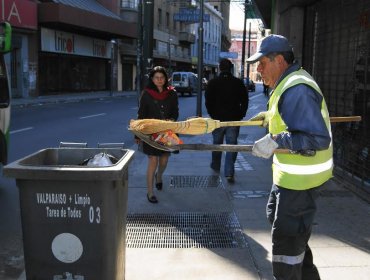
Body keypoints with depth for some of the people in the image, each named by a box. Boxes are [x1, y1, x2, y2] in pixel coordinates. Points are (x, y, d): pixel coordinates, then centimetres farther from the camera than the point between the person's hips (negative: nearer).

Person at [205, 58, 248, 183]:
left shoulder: (213, 83, -2)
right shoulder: (238, 83, 0)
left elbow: (208, 101, -1)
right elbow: (244, 101, 1)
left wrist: (213, 115, 10)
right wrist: (240, 116, 9)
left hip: (218, 119, 1)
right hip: (234, 120, 0)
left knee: (217, 143, 18)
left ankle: (216, 166, 33)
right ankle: (229, 173, -8)